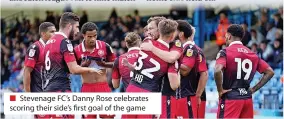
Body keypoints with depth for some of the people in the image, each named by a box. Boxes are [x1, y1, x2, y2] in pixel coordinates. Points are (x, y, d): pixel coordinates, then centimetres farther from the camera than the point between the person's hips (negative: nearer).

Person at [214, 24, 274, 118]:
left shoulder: (225, 52, -6)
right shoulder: (252, 54, 11)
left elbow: (218, 71, -24)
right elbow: (270, 72, 12)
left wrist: (220, 90, -11)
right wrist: (254, 89, 12)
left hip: (230, 98, -5)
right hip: (247, 98, 5)